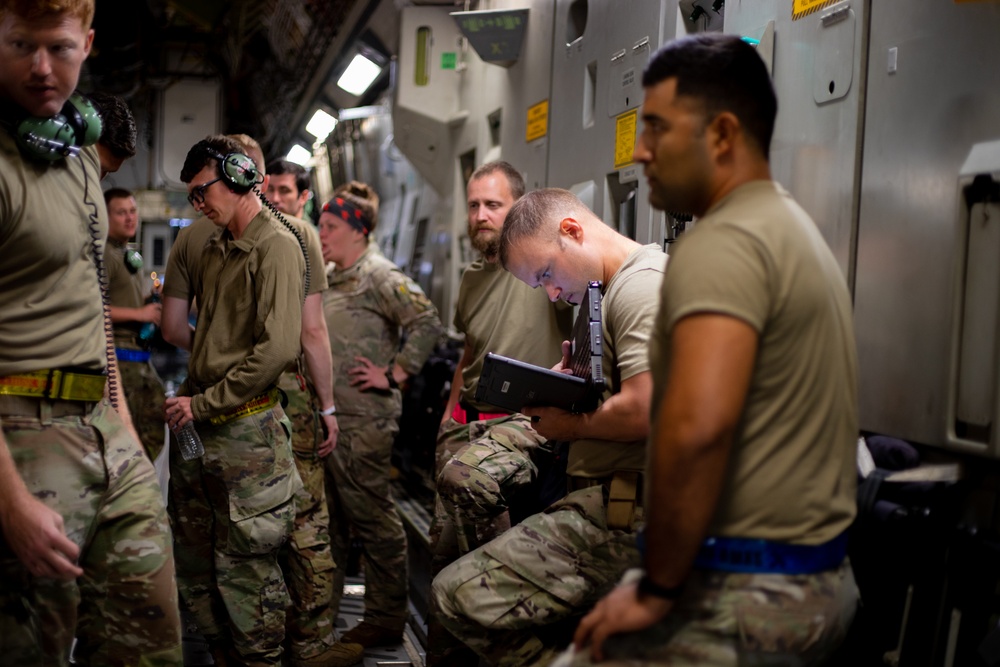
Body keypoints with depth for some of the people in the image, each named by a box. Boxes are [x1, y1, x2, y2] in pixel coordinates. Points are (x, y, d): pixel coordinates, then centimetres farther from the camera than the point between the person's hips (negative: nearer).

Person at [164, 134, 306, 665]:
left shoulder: (276, 247, -10)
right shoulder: (213, 249, 15)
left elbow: (278, 349, -19)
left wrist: (204, 404, -15)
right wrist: (185, 395, 9)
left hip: (244, 428, -8)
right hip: (197, 424, 8)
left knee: (244, 567, -2)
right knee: (194, 561, 13)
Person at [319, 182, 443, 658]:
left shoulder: (378, 276, -10)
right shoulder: (328, 278, 17)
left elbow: (427, 323, -20)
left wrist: (393, 376, -17)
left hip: (362, 420, -9)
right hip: (325, 417, 9)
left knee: (372, 519, -2)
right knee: (326, 517, 17)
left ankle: (386, 619, 8)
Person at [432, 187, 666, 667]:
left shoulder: (641, 285, -13)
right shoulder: (618, 286, 20)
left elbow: (643, 411, -24)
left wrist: (572, 425, -7)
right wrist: (565, 382, 9)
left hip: (619, 517, -11)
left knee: (459, 593, -14)